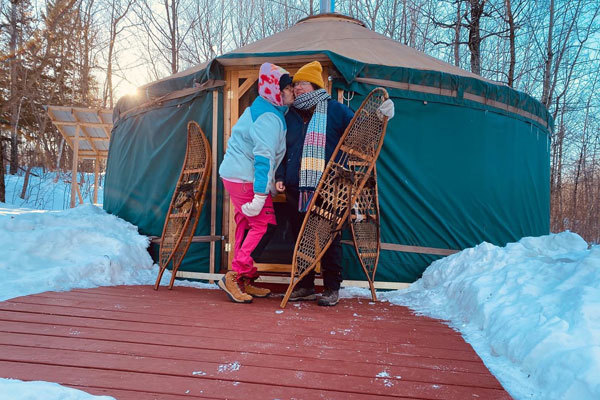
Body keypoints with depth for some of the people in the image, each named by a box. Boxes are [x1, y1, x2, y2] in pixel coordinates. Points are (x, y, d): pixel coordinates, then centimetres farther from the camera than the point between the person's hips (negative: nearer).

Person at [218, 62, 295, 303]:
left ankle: (244, 281, 19)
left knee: (247, 225, 12)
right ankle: (235, 276, -5)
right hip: (244, 178, -10)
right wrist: (260, 195, -25)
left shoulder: (261, 108, 14)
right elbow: (264, 158, -24)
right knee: (263, 224, -8)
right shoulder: (269, 119, -18)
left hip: (234, 173, 10)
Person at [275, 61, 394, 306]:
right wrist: (280, 176, 10)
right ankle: (305, 286, 22)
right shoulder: (290, 115, 16)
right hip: (295, 189, 5)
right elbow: (281, 150, 21)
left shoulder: (334, 109, 3)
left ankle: (332, 289, 14)